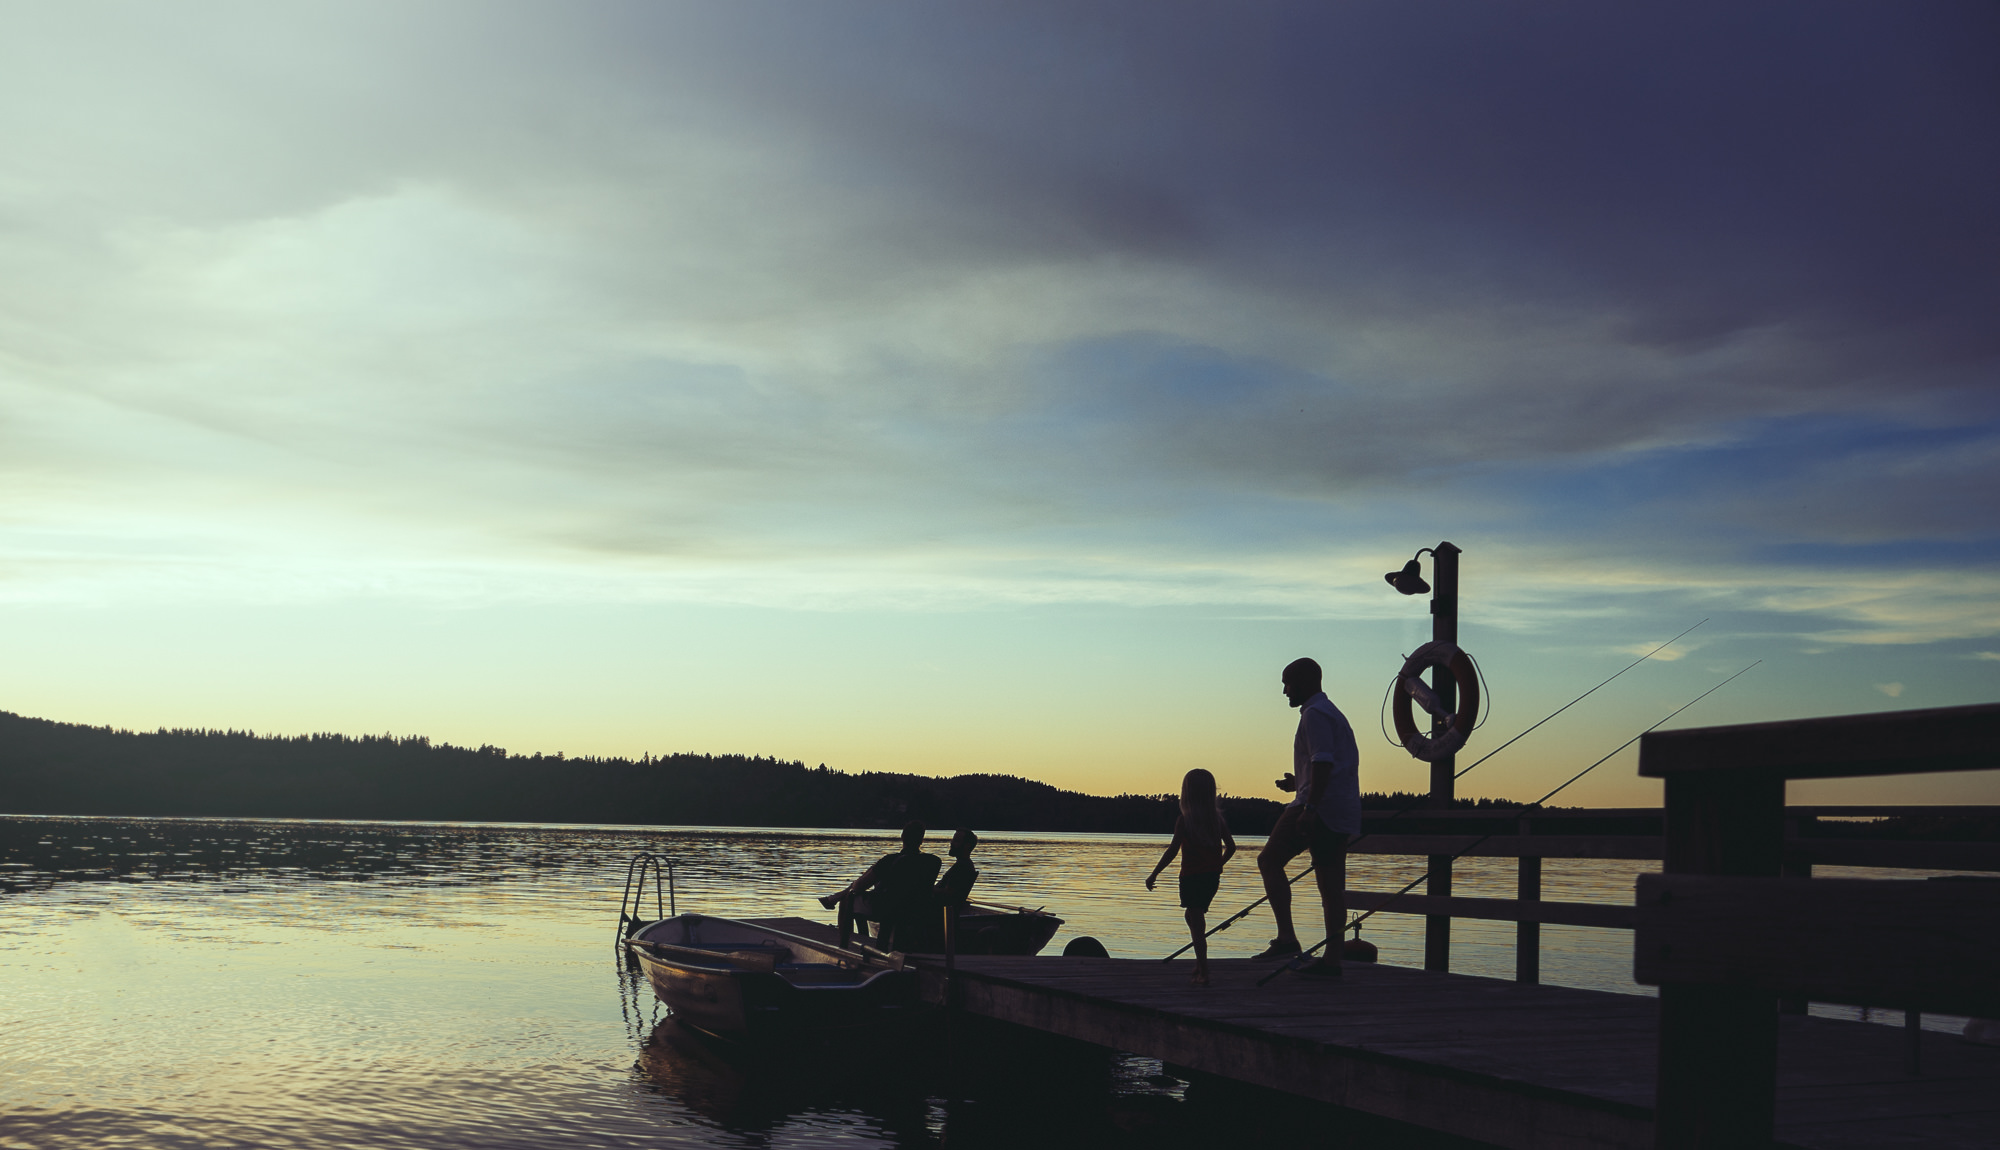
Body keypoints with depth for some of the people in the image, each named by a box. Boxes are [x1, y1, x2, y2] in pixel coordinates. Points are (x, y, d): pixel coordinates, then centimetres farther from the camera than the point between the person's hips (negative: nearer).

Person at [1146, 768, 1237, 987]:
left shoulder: (1184, 821, -11)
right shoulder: (1218, 819, 4)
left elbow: (1172, 850, -14)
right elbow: (1231, 847, 6)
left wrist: (1154, 874, -7)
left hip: (1192, 876, -6)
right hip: (1212, 875, 6)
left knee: (1196, 921, -3)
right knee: (1192, 915, 25)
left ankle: (1203, 972, -7)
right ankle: (1200, 963, 32)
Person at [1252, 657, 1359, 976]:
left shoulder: (1315, 714, -7)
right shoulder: (1333, 713, 25)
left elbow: (1323, 763, -20)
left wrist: (1309, 808, -26)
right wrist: (1300, 784, 27)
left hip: (1319, 806, -10)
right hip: (1342, 812, 10)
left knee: (1269, 859, -8)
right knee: (1331, 883, 7)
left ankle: (1286, 937, -16)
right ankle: (1332, 959, 6)